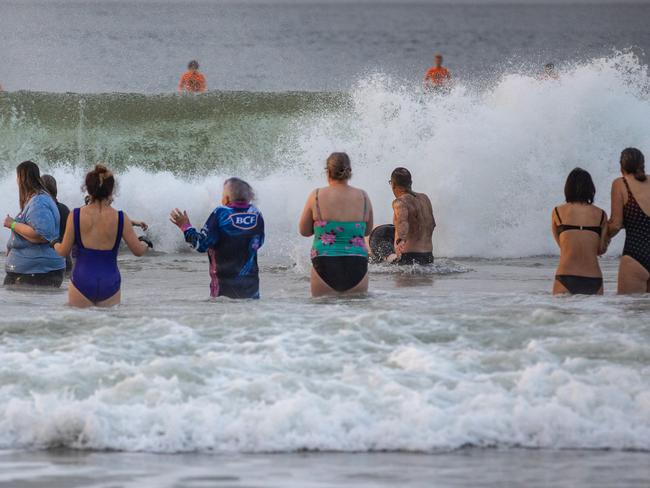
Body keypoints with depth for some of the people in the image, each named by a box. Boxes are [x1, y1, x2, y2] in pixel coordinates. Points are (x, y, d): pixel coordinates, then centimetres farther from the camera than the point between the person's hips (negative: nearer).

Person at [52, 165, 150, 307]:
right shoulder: (121, 218, -7)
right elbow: (138, 251, 0)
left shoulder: (75, 216, -8)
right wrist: (145, 244, 23)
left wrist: (55, 244, 22)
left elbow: (64, 251, -1)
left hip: (82, 281, -1)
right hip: (110, 283, 1)